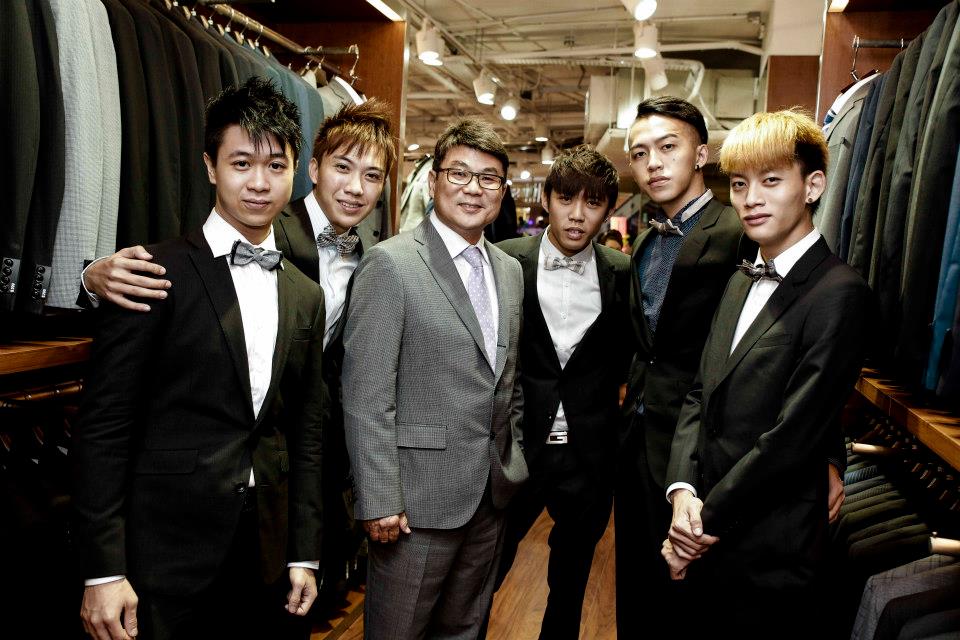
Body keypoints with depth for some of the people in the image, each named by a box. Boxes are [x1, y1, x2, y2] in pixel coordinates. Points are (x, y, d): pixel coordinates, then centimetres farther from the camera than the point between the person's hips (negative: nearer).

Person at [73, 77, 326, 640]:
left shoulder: (307, 296, 7)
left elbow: (307, 433, 10)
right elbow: (103, 425, -10)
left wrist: (305, 554, 9)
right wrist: (102, 571, -12)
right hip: (166, 552, -4)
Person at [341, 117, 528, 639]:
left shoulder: (510, 270, 10)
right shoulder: (390, 264, -12)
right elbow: (365, 395, -15)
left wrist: (511, 460, 13)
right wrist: (379, 501, -16)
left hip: (491, 496, 6)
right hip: (418, 499, -6)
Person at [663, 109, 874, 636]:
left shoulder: (839, 294, -15)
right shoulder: (742, 280, 10)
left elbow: (794, 434, -19)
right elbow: (700, 393, 7)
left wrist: (708, 518, -12)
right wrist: (683, 489, -6)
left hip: (767, 553, -6)